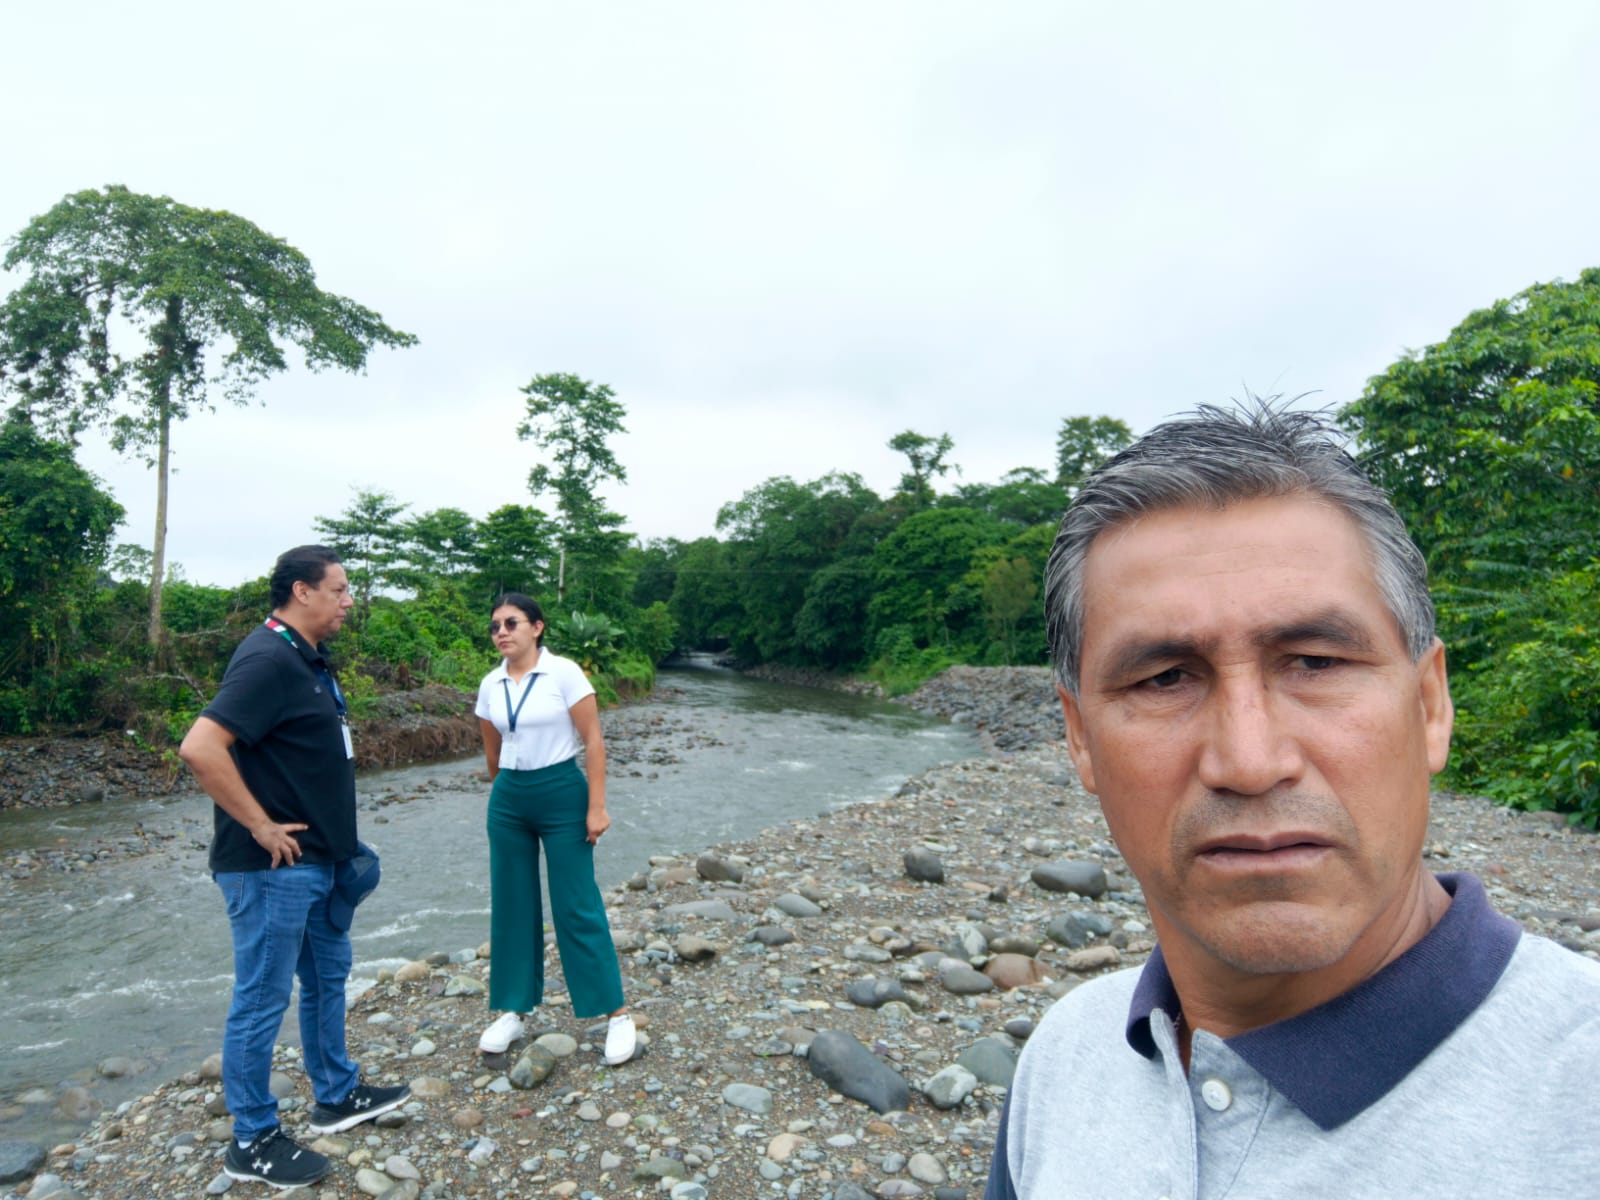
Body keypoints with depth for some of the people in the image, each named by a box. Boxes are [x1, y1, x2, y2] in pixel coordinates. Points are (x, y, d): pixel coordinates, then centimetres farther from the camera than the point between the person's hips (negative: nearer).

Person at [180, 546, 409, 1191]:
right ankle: (252, 1142, 22)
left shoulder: (305, 659, 10)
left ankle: (337, 1096, 37)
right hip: (273, 868, -10)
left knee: (327, 977, 20)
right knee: (263, 1000, 5)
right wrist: (262, 827, -23)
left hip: (316, 860, 10)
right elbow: (200, 748, -30)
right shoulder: (268, 659, -20)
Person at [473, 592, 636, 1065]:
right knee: (511, 905, 11)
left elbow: (593, 741, -12)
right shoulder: (490, 686, 3)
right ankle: (511, 1011, 26)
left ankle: (618, 1014, 11)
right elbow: (492, 752, 15)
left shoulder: (564, 672, -12)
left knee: (577, 906, -1)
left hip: (562, 794, -5)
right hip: (508, 801, 5)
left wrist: (597, 806, -15)